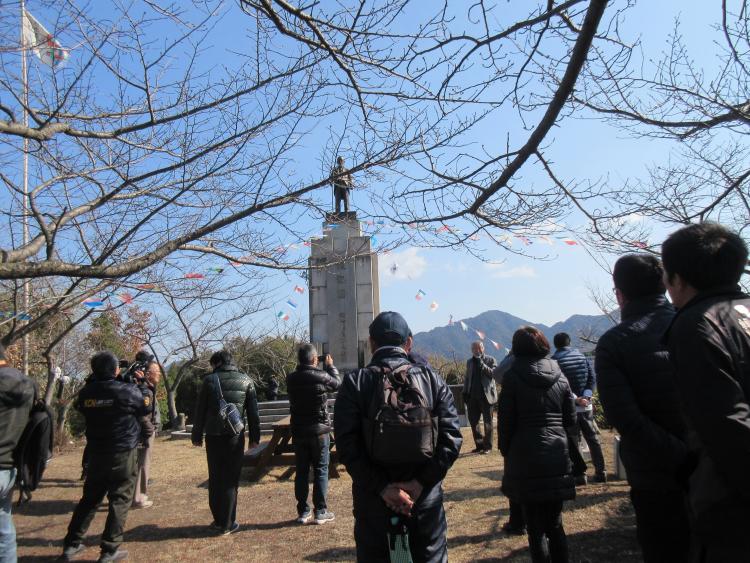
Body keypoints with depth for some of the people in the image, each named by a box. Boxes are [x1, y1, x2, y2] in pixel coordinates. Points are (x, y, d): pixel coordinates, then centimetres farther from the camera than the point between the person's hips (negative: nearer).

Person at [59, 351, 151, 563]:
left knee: (90, 498, 18)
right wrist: (139, 386, 12)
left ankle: (71, 544, 24)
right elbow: (147, 407, 0)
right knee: (120, 500, 4)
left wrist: (94, 378, 12)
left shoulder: (86, 392, -4)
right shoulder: (127, 391, -16)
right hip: (123, 454, -5)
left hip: (96, 453, 5)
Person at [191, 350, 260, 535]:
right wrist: (254, 436, 9)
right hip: (235, 436, 0)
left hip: (213, 436, 0)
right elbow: (253, 412, 4)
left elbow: (200, 411, 2)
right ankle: (227, 523, 8)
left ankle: (218, 520, 20)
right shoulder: (245, 381, 3)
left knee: (215, 478, 12)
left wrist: (196, 436, 10)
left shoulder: (210, 380, -1)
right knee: (230, 480, 6)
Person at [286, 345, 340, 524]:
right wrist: (330, 366, 17)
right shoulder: (321, 376, -15)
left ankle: (303, 511, 17)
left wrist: (301, 366, 13)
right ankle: (320, 511, 10)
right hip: (319, 431, -3)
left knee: (301, 471, 11)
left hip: (298, 432, 3)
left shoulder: (291, 379, -6)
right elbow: (336, 384, 4)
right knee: (320, 471, 6)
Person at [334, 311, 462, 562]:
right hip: (426, 498, 1)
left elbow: (347, 446, -14)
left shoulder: (354, 383, -6)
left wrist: (381, 488, -13)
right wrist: (420, 483, -11)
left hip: (373, 501, -1)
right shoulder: (432, 380, -1)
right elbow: (451, 437, -8)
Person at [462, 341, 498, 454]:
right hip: (473, 396, 5)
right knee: (473, 421, 6)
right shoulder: (469, 362, 15)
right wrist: (465, 392, 11)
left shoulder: (490, 360, 1)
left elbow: (493, 373, -15)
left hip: (486, 396, -5)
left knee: (487, 422, 3)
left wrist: (481, 363, -19)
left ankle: (487, 446, 11)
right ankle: (479, 445, 17)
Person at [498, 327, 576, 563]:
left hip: (526, 459, -4)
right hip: (558, 459, 4)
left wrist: (505, 451, 8)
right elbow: (571, 419, 8)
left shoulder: (513, 377, -6)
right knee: (555, 524, 16)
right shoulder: (559, 375, 5)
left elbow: (505, 421, -5)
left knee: (535, 528, 4)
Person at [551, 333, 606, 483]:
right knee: (593, 439, 13)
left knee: (574, 441, 3)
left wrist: (575, 399, -13)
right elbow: (592, 379, 1)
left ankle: (579, 475, 3)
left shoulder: (554, 360, -8)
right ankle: (601, 472, 16)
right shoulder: (582, 356, 6)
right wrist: (586, 396, -7)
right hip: (587, 405, 4)